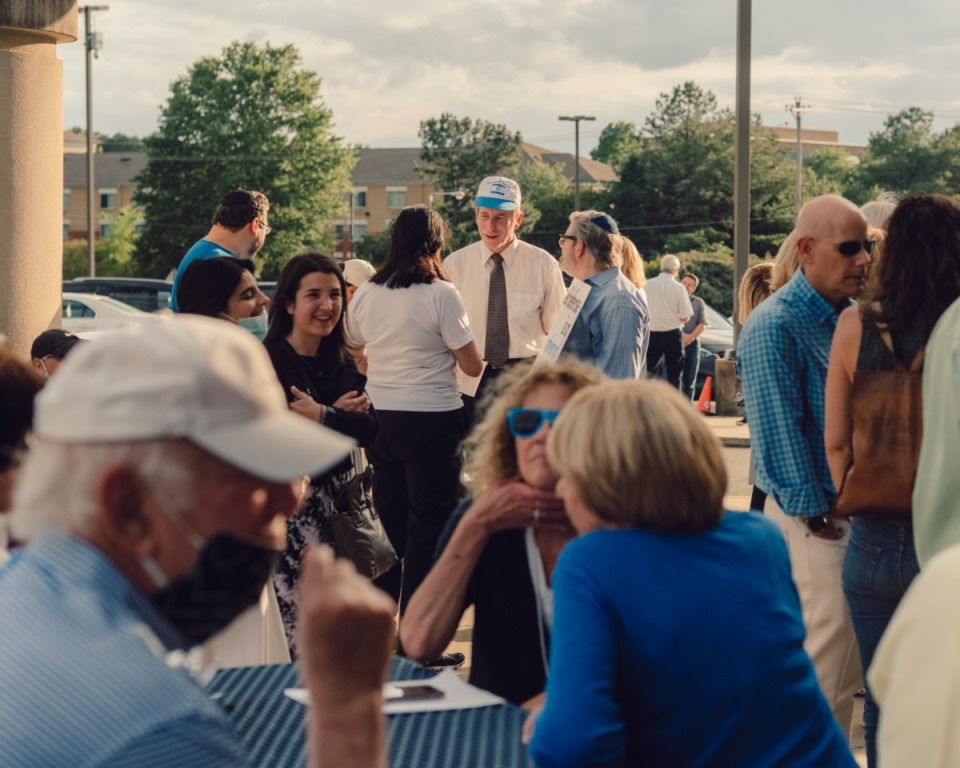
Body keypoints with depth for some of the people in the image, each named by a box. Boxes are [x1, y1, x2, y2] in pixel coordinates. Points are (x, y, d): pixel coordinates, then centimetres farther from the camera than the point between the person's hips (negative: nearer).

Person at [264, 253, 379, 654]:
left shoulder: (342, 364, 13)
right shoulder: (268, 360, -8)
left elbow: (370, 429, 1)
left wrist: (322, 417, -13)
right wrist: (339, 414, -13)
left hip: (339, 501, 7)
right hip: (291, 504, -7)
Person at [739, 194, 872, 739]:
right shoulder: (774, 326, -14)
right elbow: (779, 432, -17)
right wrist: (816, 519, -16)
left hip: (861, 510, 8)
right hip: (815, 518, -8)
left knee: (852, 665, 12)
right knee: (829, 659, -8)